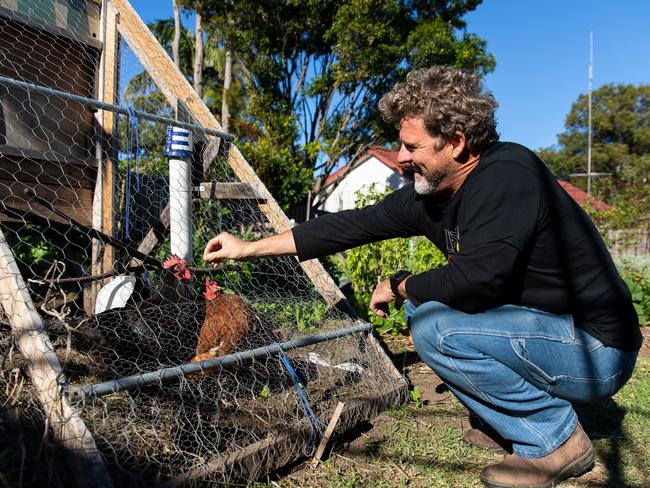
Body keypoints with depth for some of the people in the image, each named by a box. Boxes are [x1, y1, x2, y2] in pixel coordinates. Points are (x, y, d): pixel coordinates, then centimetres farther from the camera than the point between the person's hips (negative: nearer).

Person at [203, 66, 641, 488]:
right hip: (537, 324, 8)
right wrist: (249, 248, 4)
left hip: (597, 348, -8)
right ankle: (512, 423, 13)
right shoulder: (431, 193, -1)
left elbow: (475, 282, -33)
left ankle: (555, 437, -3)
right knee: (420, 306, 8)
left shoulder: (509, 174, -25)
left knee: (436, 326, -24)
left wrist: (400, 287, -12)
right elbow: (354, 224, 1)